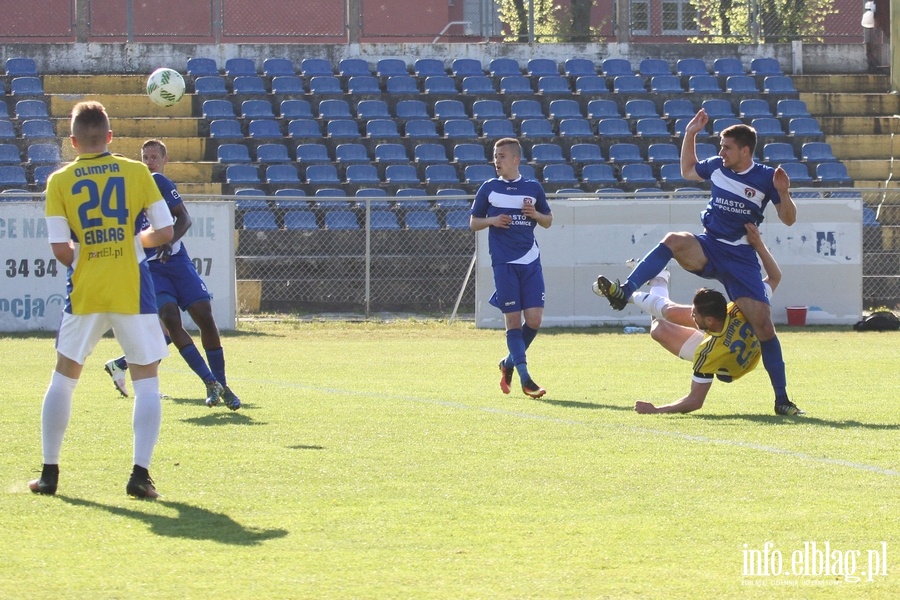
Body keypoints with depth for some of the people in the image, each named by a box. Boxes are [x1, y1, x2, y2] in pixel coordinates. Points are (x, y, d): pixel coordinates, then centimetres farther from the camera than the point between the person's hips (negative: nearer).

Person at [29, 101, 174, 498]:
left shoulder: (59, 181, -1)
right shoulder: (136, 172, -1)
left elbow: (60, 248, -6)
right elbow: (165, 231, -1)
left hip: (84, 292, 1)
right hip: (133, 292, -1)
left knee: (64, 377, 17)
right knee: (146, 380, 7)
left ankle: (49, 472, 16)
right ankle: (140, 473, -6)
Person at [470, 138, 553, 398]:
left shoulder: (533, 188, 8)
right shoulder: (489, 188, 5)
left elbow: (548, 221, 17)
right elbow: (473, 222, 10)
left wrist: (535, 214, -5)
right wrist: (492, 221, -10)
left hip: (530, 262, 2)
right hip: (504, 263, -2)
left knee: (534, 319, -6)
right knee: (513, 320, -5)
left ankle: (510, 362, 17)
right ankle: (525, 378, -2)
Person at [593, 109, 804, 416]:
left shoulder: (765, 178, -7)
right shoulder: (717, 167, 4)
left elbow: (788, 219, -3)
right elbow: (688, 171, 25)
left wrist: (783, 194, -21)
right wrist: (689, 135, 15)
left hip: (741, 257, -3)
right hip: (708, 247, 3)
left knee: (763, 324, -10)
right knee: (674, 241, -32)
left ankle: (782, 400, 0)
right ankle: (623, 292, -42)